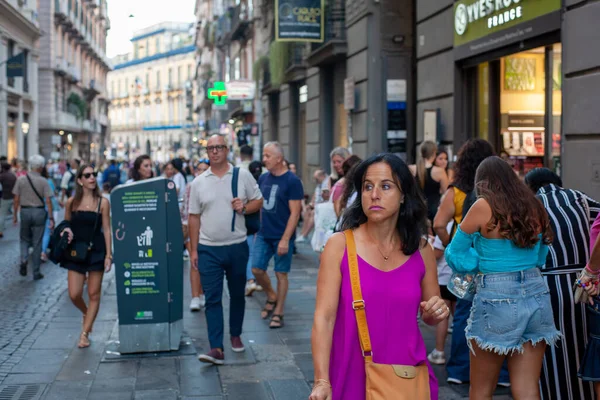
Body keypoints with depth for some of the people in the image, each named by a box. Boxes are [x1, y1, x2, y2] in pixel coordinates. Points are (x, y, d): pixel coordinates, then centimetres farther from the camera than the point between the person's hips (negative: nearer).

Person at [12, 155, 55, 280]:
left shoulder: (21, 179, -4)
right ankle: (36, 272, 12)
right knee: (37, 243, 7)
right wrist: (51, 218, -4)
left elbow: (16, 199, -2)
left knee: (24, 238, 22)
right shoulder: (43, 181, -8)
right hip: (39, 212, -1)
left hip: (25, 212, 1)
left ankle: (24, 259, -4)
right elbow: (48, 201, -10)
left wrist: (14, 215, 8)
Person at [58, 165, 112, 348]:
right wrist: (66, 232, -9)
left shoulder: (102, 202, -3)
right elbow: (66, 225, 14)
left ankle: (84, 333, 12)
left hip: (96, 251, -2)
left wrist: (108, 254, -8)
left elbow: (107, 229, -3)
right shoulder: (71, 202, 3)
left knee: (94, 294, 2)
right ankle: (86, 314, 32)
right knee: (74, 294, -2)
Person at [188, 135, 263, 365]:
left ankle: (235, 335, 33)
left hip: (237, 246, 0)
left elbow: (258, 201, 7)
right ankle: (216, 348, -6)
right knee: (212, 298, -5)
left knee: (237, 294, 14)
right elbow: (194, 217, 6)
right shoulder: (198, 182, 3)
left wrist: (245, 207, -15)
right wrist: (193, 249, 3)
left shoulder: (242, 175, 0)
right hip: (209, 249, 0)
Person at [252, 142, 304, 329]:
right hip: (263, 234, 5)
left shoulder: (292, 181, -11)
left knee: (281, 274, 3)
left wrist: (285, 239, -17)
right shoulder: (263, 178, 6)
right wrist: (257, 228, 8)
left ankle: (278, 313, 14)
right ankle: (272, 297, 29)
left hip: (282, 237, -5)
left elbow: (295, 213, -13)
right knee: (257, 269, 3)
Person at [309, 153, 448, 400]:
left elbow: (429, 316, 12)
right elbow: (324, 317, -12)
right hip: (353, 376, -2)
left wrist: (437, 312, -10)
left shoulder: (421, 250, -1)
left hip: (408, 377, 2)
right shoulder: (339, 245, -9)